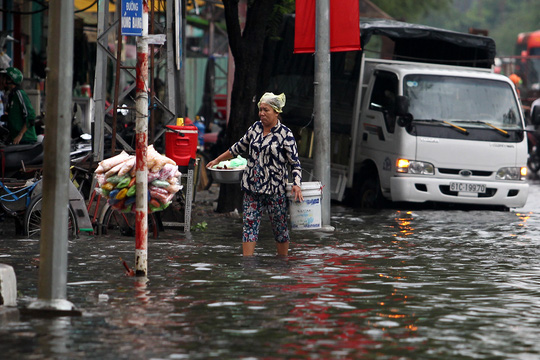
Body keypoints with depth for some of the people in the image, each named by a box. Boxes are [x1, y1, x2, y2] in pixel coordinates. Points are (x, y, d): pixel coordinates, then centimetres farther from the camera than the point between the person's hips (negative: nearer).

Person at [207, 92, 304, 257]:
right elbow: (239, 147, 22)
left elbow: (295, 163, -7)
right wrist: (217, 160, 27)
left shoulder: (285, 134, -7)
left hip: (275, 189, -4)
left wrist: (297, 185, -22)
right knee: (249, 224, -3)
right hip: (252, 187, 4)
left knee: (279, 227, 5)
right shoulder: (255, 127, 7)